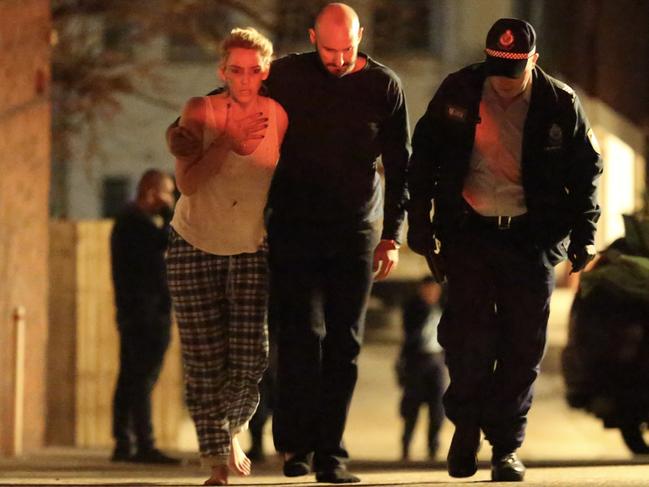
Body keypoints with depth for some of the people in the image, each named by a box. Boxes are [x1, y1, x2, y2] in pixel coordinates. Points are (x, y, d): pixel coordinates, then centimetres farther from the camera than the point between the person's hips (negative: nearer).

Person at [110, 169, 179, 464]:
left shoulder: (130, 219, 20)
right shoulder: (136, 221, -13)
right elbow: (171, 242, -22)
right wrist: (168, 213, -8)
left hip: (133, 314, 11)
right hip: (146, 314, -11)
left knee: (130, 379, 9)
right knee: (143, 378, -12)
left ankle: (123, 445, 11)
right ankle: (145, 446, -15)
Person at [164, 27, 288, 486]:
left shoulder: (279, 116, -11)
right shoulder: (200, 112, -14)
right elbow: (188, 182, -22)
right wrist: (228, 142, -31)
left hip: (253, 249, 1)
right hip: (195, 245, -1)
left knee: (250, 357, -7)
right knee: (205, 359, -2)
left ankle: (233, 427, 25)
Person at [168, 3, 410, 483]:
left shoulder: (384, 87, 1)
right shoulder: (288, 75, 0)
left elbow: (399, 165, 6)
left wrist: (392, 236, 1)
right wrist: (183, 130, -11)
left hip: (355, 233, 1)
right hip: (294, 229, -1)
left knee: (344, 344, 0)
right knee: (303, 334, -13)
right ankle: (296, 443, -3)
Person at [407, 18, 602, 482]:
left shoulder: (560, 104, -2)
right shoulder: (458, 92, -2)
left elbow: (586, 171, 7)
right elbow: (424, 157, 6)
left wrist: (583, 236, 1)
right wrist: (420, 225, 3)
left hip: (532, 237, 0)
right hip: (469, 233, 0)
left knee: (523, 345, 0)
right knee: (469, 335, -9)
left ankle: (506, 445, 11)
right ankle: (466, 422, 16)